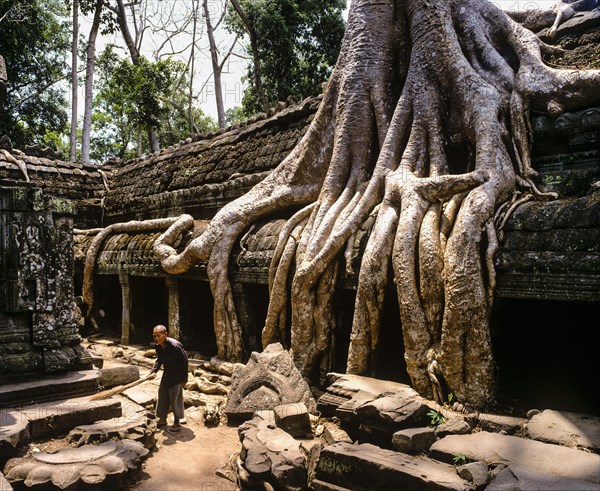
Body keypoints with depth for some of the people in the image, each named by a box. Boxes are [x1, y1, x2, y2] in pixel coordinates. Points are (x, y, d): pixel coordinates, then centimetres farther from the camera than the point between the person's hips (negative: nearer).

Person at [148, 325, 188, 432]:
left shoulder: (175, 346, -29)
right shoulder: (158, 347, -7)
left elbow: (185, 361, -20)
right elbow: (159, 360, 9)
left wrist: (184, 378, -15)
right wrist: (153, 371, -7)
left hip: (177, 375, -7)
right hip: (167, 374, 7)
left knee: (175, 398, 1)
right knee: (162, 396, 13)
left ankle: (177, 422, 16)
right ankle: (162, 419, 30)